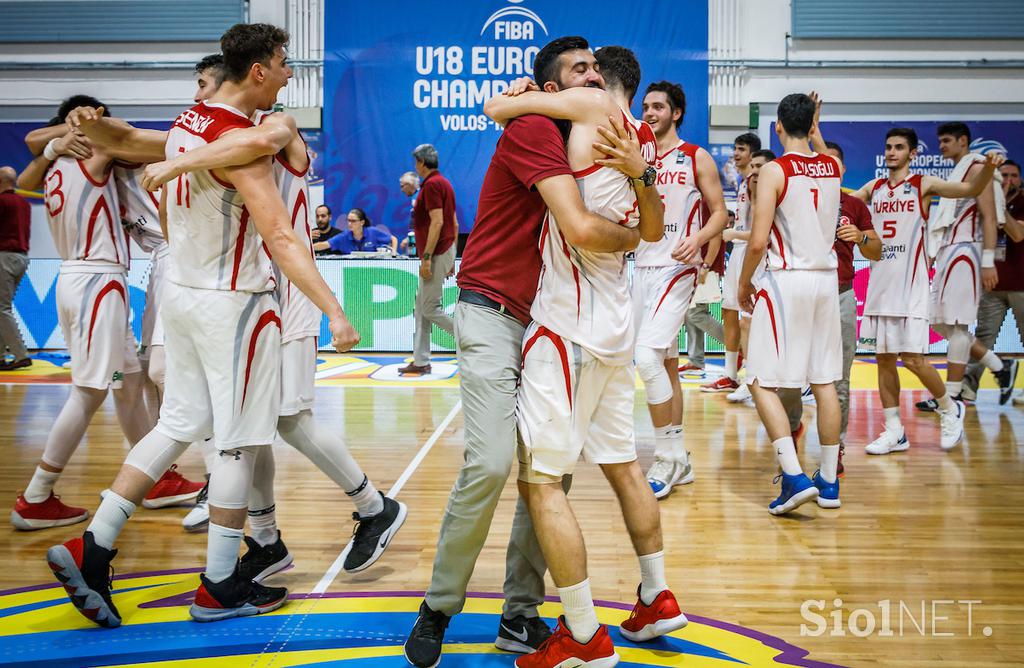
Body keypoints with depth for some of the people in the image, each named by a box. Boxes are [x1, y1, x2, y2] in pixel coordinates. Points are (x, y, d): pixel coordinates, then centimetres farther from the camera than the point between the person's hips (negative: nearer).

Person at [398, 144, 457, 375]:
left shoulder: (432, 184, -14)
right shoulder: (445, 183, 16)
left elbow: (437, 222, -23)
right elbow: (454, 224, 18)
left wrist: (427, 258, -23)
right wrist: (451, 258, 21)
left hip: (435, 255, -10)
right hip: (445, 253, 10)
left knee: (430, 309, -6)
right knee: (421, 309, 11)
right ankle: (421, 362, 14)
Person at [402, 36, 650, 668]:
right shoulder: (534, 130, -13)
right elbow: (582, 229, -25)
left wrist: (640, 172, -15)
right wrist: (630, 237, -4)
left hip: (545, 322, 8)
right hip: (492, 314, -8)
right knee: (491, 462, -17)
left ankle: (521, 614, 13)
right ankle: (438, 609, 2)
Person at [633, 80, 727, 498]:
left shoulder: (697, 159, -2)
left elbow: (720, 212, -4)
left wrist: (698, 239, -22)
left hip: (678, 268, -6)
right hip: (643, 268, 6)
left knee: (646, 355, -20)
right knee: (666, 364, 10)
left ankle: (668, 455, -8)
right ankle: (678, 459, 19)